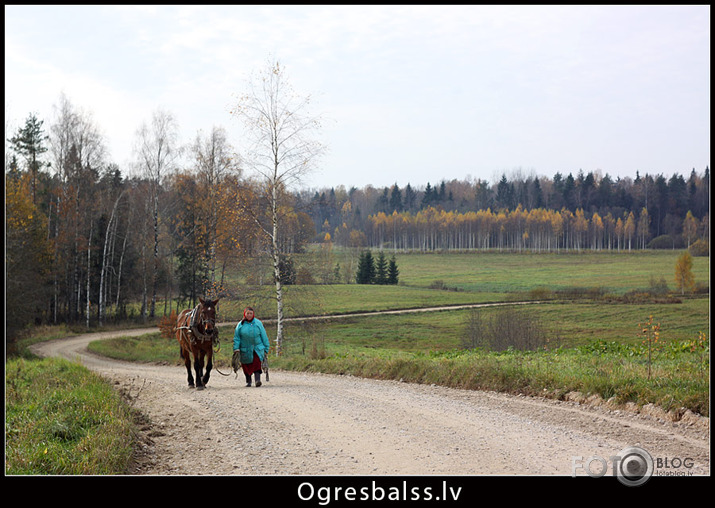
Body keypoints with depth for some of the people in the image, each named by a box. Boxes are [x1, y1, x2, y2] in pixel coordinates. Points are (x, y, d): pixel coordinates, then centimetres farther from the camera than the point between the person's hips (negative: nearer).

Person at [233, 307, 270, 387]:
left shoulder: (258, 323, 3)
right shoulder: (240, 324, 2)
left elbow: (264, 336, 7)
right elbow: (236, 337, 3)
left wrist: (266, 348, 6)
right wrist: (236, 348, -9)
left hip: (257, 348, -1)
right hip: (245, 350, 1)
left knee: (256, 363, -18)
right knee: (246, 366, 5)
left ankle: (257, 380, -26)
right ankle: (248, 381, 20)